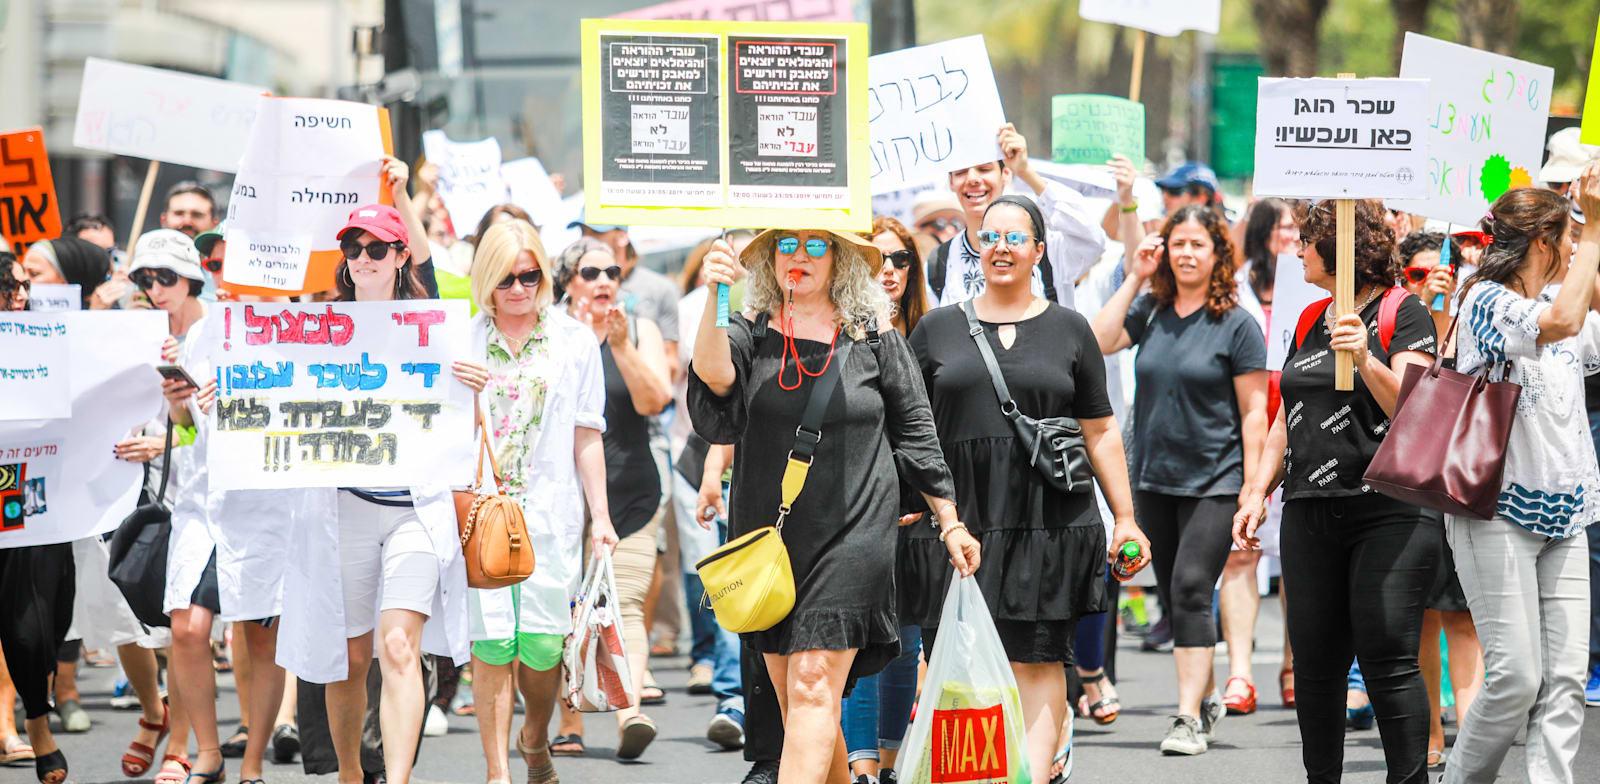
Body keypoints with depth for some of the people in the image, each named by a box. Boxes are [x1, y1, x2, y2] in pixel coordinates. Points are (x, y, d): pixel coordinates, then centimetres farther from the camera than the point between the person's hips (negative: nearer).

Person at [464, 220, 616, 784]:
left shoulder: (573, 341, 9)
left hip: (549, 511, 0)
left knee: (541, 642, -6)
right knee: (492, 641, -9)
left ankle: (535, 737, 24)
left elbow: (586, 438, 9)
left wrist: (601, 517, 4)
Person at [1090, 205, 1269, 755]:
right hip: (1155, 478, 5)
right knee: (1175, 597, 11)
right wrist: (1136, 277, -3)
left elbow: (1254, 412, -5)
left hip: (1215, 481, -5)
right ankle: (1207, 700, 27)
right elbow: (1099, 341, -6)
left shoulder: (1237, 325, -5)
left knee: (1191, 589, -15)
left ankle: (1189, 719, -17)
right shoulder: (1151, 312, 8)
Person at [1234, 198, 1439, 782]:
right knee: (1315, 666, 5)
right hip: (1310, 514, 7)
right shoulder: (1311, 322, 18)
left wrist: (1366, 360, -27)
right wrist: (1257, 493, 15)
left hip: (1387, 510, -7)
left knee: (1388, 661, -11)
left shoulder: (1403, 313, -2)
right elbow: (1287, 421, 23)